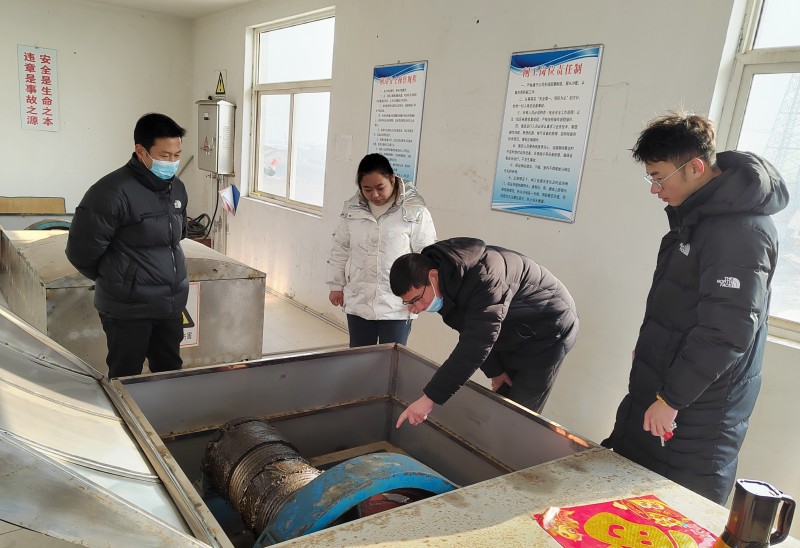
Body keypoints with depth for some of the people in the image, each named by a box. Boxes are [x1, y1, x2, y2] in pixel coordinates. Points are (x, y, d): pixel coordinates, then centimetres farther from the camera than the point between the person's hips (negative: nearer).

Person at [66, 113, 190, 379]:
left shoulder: (176, 188, 5)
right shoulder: (113, 192, -18)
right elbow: (81, 251, -13)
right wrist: (115, 281, 3)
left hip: (171, 303, 7)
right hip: (128, 308, -6)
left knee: (170, 374, 17)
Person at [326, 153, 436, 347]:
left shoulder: (415, 211, -11)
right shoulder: (351, 209, 1)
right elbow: (340, 249, 10)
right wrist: (336, 285, 11)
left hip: (397, 306, -3)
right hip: (358, 302, 4)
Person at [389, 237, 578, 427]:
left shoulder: (483, 278, -38)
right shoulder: (443, 284, -10)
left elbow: (476, 344, -43)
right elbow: (472, 332, 1)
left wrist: (429, 398, -43)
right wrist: (494, 370, -6)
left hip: (546, 334, -8)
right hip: (512, 336, 8)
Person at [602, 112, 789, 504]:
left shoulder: (741, 229, -22)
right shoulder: (698, 214, 9)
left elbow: (726, 333, -25)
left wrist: (671, 398, -20)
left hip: (697, 411, -9)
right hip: (661, 389, 9)